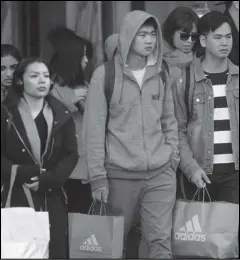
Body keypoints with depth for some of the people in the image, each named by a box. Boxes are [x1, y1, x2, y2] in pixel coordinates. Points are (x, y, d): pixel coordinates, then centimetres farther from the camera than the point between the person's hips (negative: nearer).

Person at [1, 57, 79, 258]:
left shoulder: (62, 115, 9)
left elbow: (71, 155, 2)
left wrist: (47, 179, -12)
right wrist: (26, 174, -17)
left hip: (52, 199, 2)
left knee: (55, 251, -1)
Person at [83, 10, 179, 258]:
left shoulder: (160, 73, 8)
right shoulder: (104, 74, -5)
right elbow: (94, 128, -5)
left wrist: (173, 156, 6)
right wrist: (98, 177, -8)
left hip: (161, 174, 3)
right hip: (120, 175, -3)